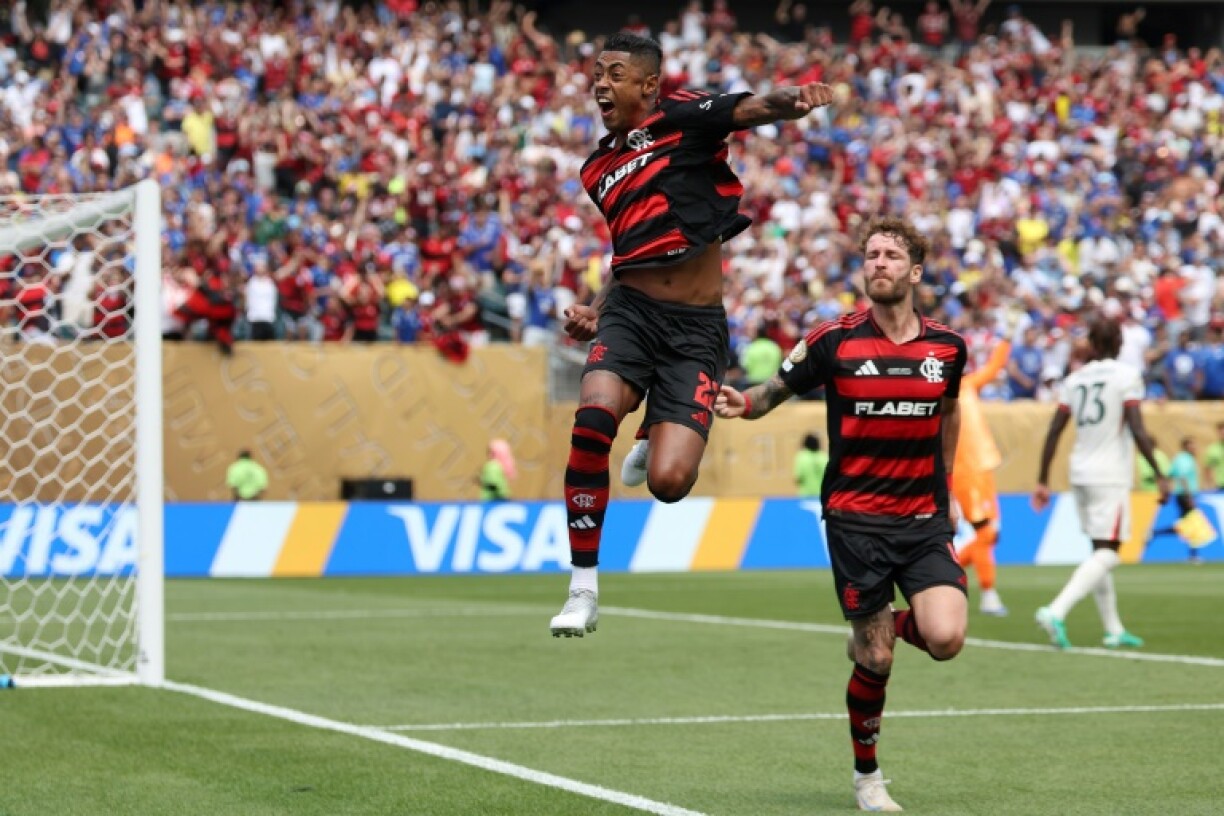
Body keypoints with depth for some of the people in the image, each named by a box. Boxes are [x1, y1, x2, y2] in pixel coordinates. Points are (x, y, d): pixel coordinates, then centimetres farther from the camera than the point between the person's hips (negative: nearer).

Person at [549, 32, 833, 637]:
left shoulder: (682, 119, -1)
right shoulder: (599, 169, 16)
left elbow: (753, 110, -19)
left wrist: (792, 100, -41)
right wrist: (595, 311, 14)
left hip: (696, 327, -4)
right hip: (630, 310, 4)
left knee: (668, 482, -16)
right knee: (593, 416, -28)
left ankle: (653, 446, 26)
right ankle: (584, 590, -17)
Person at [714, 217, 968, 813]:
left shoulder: (947, 347, 3)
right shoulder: (833, 341, -5)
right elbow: (775, 391, 4)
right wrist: (741, 402, -19)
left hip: (925, 518, 2)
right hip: (855, 517, -2)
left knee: (945, 639, -17)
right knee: (875, 661, -1)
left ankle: (887, 627, 19)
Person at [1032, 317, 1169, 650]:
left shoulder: (1074, 379, 8)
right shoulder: (1127, 376, -6)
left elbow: (1053, 432, 6)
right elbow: (1137, 430, -15)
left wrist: (1043, 481, 10)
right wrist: (1159, 474, -10)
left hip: (1080, 473, 6)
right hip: (1111, 476, -6)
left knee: (1101, 549, 16)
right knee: (1106, 554, -7)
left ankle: (1114, 629, 18)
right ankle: (1057, 611, -25)